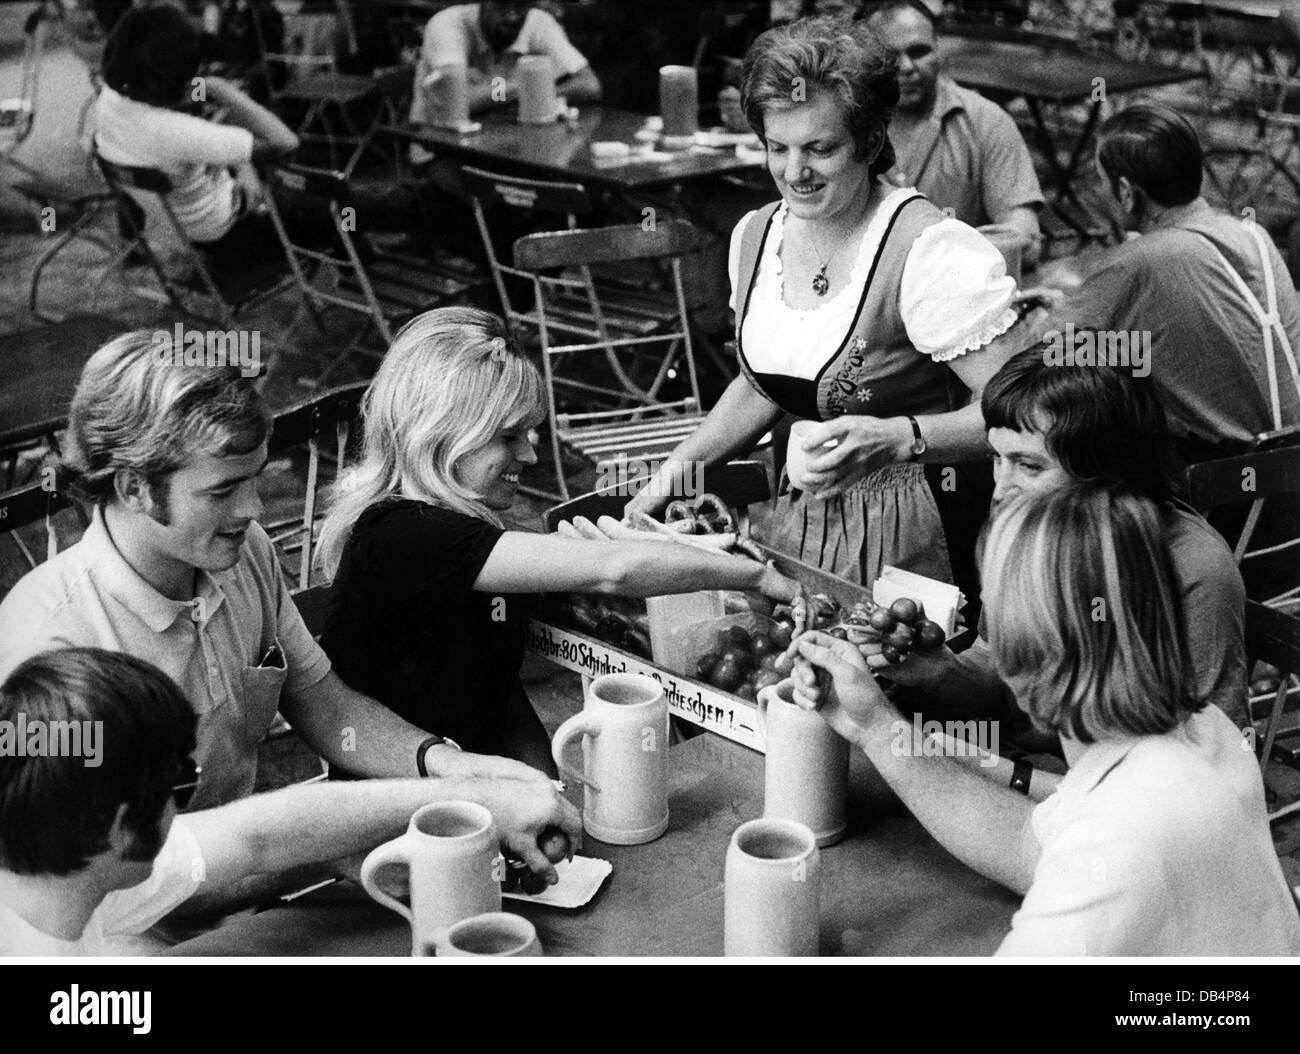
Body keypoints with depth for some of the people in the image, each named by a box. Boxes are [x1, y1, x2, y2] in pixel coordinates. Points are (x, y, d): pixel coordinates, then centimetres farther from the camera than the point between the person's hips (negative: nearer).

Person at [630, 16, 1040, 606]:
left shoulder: (930, 252, -20)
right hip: (805, 522, 6)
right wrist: (675, 470, 9)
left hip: (916, 539, -6)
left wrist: (897, 440, -35)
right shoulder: (755, 236, 3)